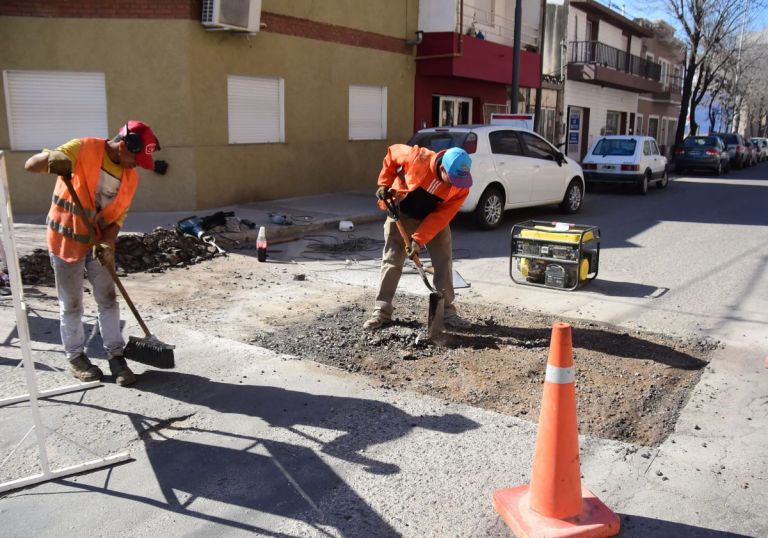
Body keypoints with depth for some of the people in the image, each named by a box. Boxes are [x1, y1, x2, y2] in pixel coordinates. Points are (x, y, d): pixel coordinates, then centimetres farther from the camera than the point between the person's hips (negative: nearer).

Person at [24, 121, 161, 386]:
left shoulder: (131, 177, -3)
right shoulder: (83, 149, -16)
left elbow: (118, 216, -2)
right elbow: (30, 165, -16)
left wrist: (107, 243, -19)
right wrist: (50, 158, -39)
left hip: (99, 241, 4)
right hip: (66, 239, -4)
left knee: (108, 299, 6)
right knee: (71, 304, 7)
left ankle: (115, 355, 16)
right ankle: (75, 356, 22)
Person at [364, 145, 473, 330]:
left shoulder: (462, 188, -23)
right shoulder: (417, 157, -31)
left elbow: (441, 216, -23)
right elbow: (392, 152, -11)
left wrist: (419, 239, -29)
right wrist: (385, 183, -12)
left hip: (434, 219, 2)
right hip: (401, 214, -2)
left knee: (444, 263, -1)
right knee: (391, 262, -1)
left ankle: (447, 311, 12)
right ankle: (382, 311, 8)